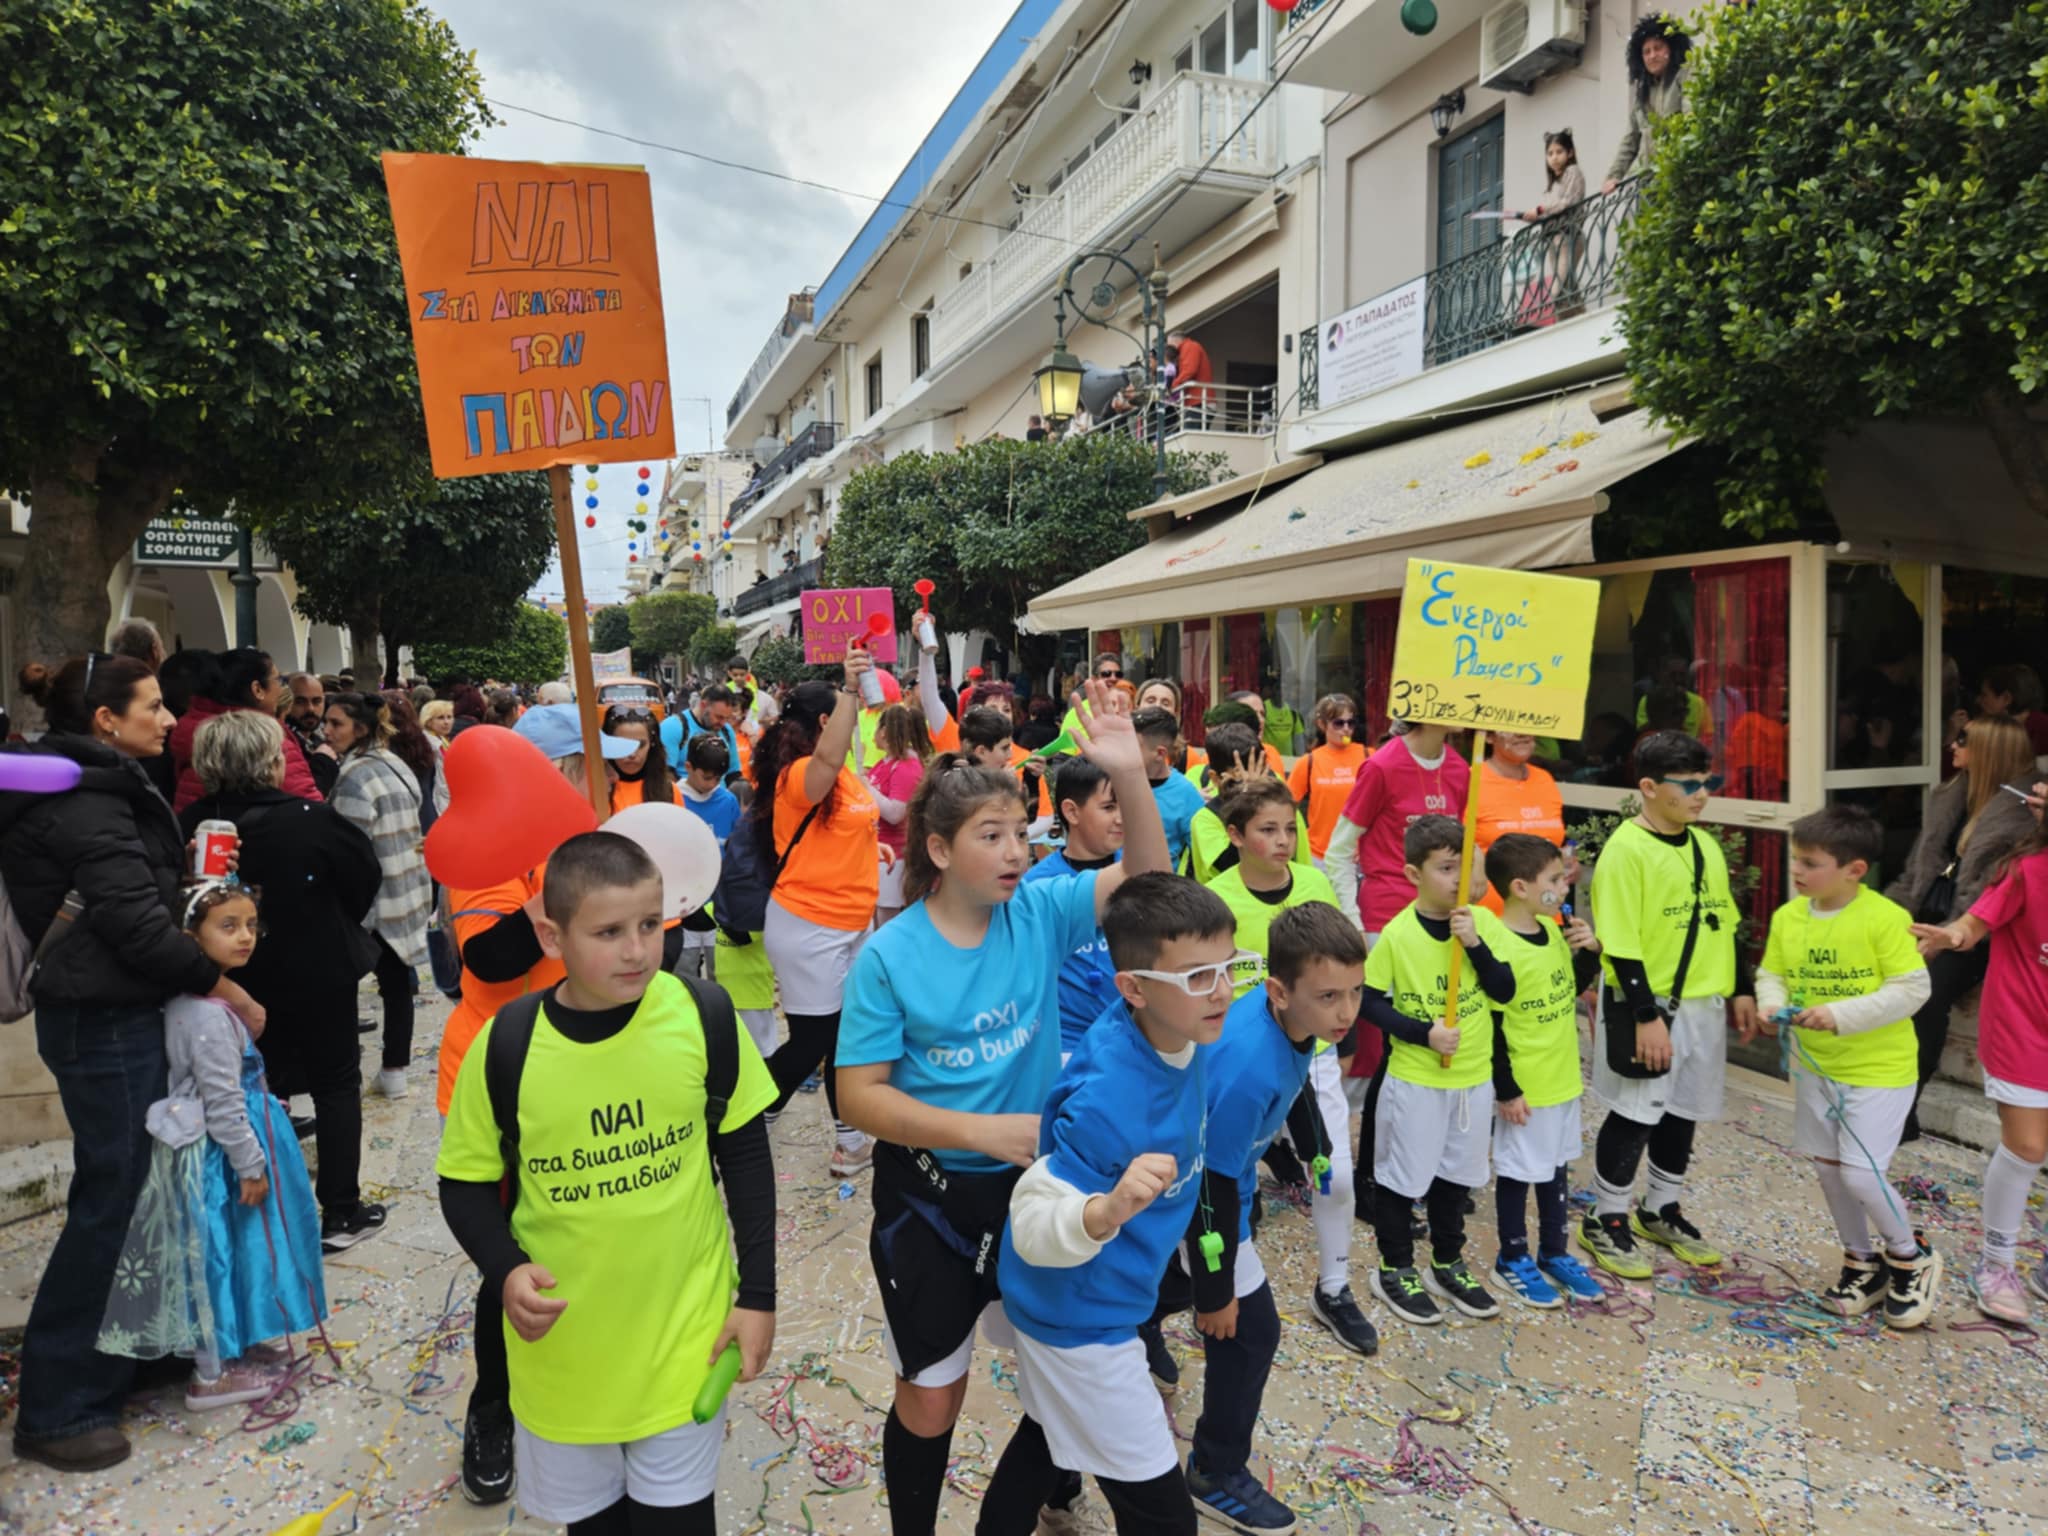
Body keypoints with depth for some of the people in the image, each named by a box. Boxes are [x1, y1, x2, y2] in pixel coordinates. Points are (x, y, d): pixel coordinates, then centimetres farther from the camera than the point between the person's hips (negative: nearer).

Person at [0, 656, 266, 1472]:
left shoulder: (100, 790, 12)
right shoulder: (82, 803, -18)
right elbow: (135, 921, -22)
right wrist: (226, 988, -15)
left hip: (114, 1014, 10)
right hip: (105, 1022, -10)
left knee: (128, 1188, 18)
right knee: (112, 1197, -1)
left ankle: (115, 1358, 34)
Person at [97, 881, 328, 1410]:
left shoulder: (198, 997, 6)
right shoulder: (210, 1014, -26)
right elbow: (223, 1103, -24)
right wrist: (251, 1164, -16)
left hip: (213, 1144, 10)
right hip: (218, 1150, -10)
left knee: (233, 1247, 21)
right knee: (217, 1250, 3)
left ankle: (239, 1340, 37)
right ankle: (213, 1373, 18)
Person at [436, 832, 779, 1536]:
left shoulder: (702, 1018, -16)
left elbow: (745, 1155, -5)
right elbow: (466, 1185, -2)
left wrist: (757, 1293, -4)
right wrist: (506, 1270, -20)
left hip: (684, 1329, -1)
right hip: (563, 1343, 1)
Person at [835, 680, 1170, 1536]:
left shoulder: (1039, 913, -8)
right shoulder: (890, 955, -16)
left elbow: (1145, 880, -17)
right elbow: (860, 1095, -15)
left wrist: (1129, 776, -31)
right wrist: (979, 1130, -25)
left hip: (1033, 1181, 3)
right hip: (927, 1194, -3)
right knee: (931, 1396, 12)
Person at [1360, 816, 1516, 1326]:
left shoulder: (1483, 922, -5)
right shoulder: (1397, 933, -16)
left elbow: (1505, 991, -8)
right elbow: (1370, 1002, -10)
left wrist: (1475, 942, -21)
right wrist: (1424, 1033, -20)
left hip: (1474, 1077, 4)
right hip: (1415, 1080, -4)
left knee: (1456, 1173, 19)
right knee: (1403, 1174, 8)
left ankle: (1447, 1265, 37)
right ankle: (1395, 1270, 27)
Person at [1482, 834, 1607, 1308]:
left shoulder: (1554, 931, 1)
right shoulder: (1501, 947, -24)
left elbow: (1574, 989, 15)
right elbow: (1490, 1028, -21)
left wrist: (1589, 951, -2)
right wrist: (1507, 1090, -18)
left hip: (1563, 1079, 8)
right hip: (1524, 1087, -8)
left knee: (1557, 1166, 20)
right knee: (1518, 1171, 8)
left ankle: (1554, 1252, 37)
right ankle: (1513, 1259, 25)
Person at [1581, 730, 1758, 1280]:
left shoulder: (1706, 846, 8)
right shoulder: (1626, 849, -16)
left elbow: (1725, 924, 18)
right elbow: (1621, 944, -19)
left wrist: (1741, 990, 15)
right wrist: (1646, 1016, -20)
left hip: (1704, 1006, 7)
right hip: (1647, 1007, -7)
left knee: (1682, 1112, 17)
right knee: (1634, 1115, 2)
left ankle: (1661, 1211, 34)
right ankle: (1607, 1220, 18)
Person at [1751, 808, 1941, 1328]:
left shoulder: (1884, 919, -19)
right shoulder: (1787, 917, -3)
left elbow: (1912, 989, -19)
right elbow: (1771, 974, 5)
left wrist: (1842, 1015, -26)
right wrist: (1772, 1005, -15)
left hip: (1879, 1069, -6)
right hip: (1814, 1065, 6)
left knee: (1860, 1173, -7)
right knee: (1828, 1167, 14)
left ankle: (1911, 1257, 21)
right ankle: (1862, 1261, 34)